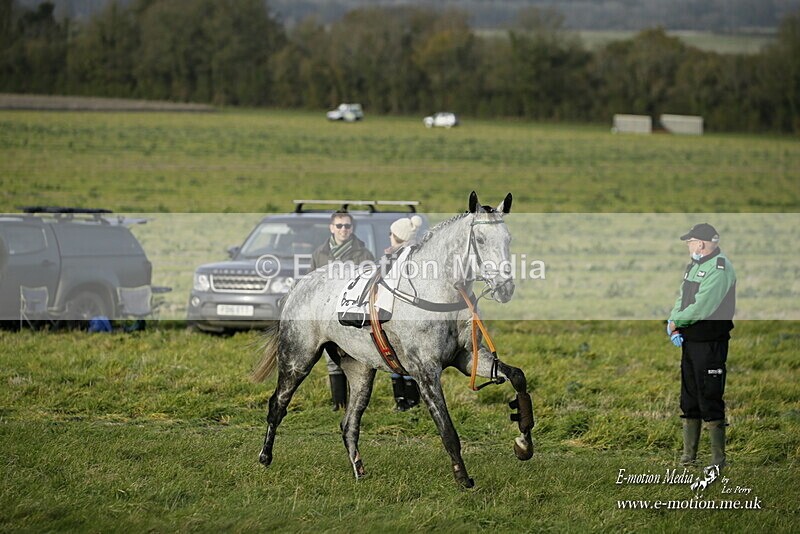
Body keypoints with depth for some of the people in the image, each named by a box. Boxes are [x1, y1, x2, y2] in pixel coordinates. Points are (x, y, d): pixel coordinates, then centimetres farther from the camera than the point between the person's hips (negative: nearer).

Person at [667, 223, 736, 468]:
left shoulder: (719, 269, -16)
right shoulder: (693, 266, 15)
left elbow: (701, 308, -22)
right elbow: (682, 299, 14)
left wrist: (676, 322, -11)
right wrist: (674, 325, -4)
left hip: (711, 344, -9)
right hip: (689, 342, 9)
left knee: (710, 401, -6)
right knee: (689, 400, 14)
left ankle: (718, 458, -1)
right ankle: (689, 454, 22)